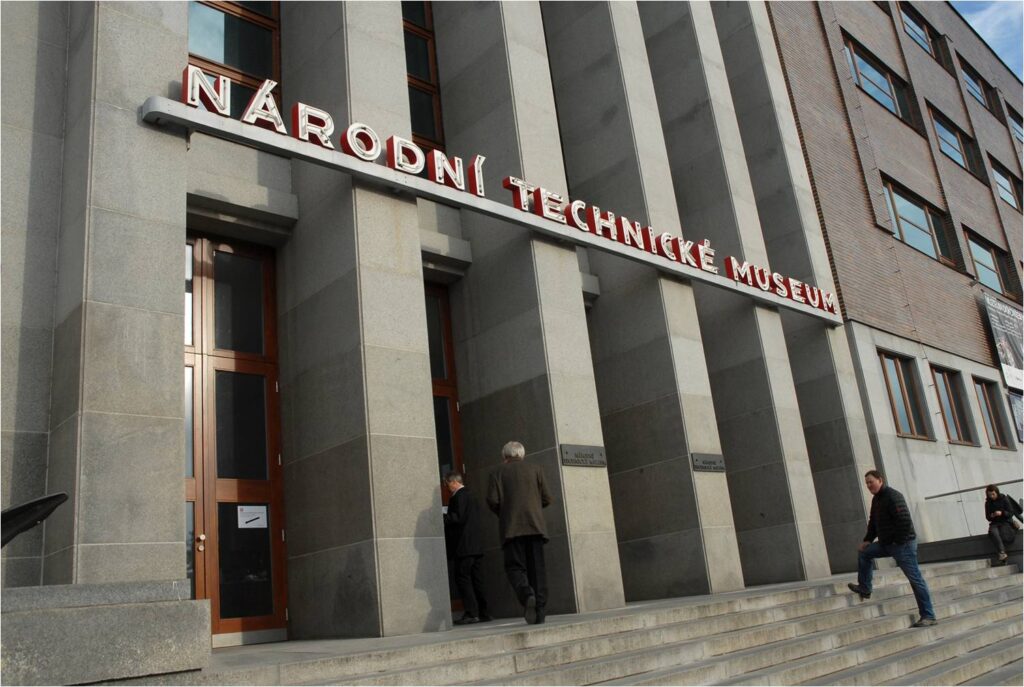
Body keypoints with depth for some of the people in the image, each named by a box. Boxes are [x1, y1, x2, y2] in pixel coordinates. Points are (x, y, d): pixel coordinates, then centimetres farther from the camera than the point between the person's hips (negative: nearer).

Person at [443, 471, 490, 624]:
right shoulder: (470, 496, 20)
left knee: (463, 579, -6)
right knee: (475, 579, 11)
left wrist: (443, 517, -8)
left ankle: (471, 613, -9)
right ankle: (482, 612, 13)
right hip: (475, 546, 10)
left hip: (463, 547, -10)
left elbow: (459, 517, -19)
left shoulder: (459, 496, -10)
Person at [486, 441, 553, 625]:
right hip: (535, 525, 2)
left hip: (511, 527, -2)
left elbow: (492, 500, -3)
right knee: (537, 567, 4)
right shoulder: (536, 469, 13)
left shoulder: (498, 473, 8)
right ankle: (540, 612, -2)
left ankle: (527, 595, -28)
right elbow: (546, 499, 8)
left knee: (515, 567, 1)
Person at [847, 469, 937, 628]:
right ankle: (864, 588, 22)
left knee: (915, 579, -6)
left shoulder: (893, 496, -17)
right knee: (864, 552, 14)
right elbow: (873, 522, 20)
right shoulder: (876, 499, 14)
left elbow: (904, 520, -24)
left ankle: (929, 616, -2)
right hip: (887, 544, 10)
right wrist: (867, 540, 10)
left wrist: (899, 542, -20)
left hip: (903, 544, -10)